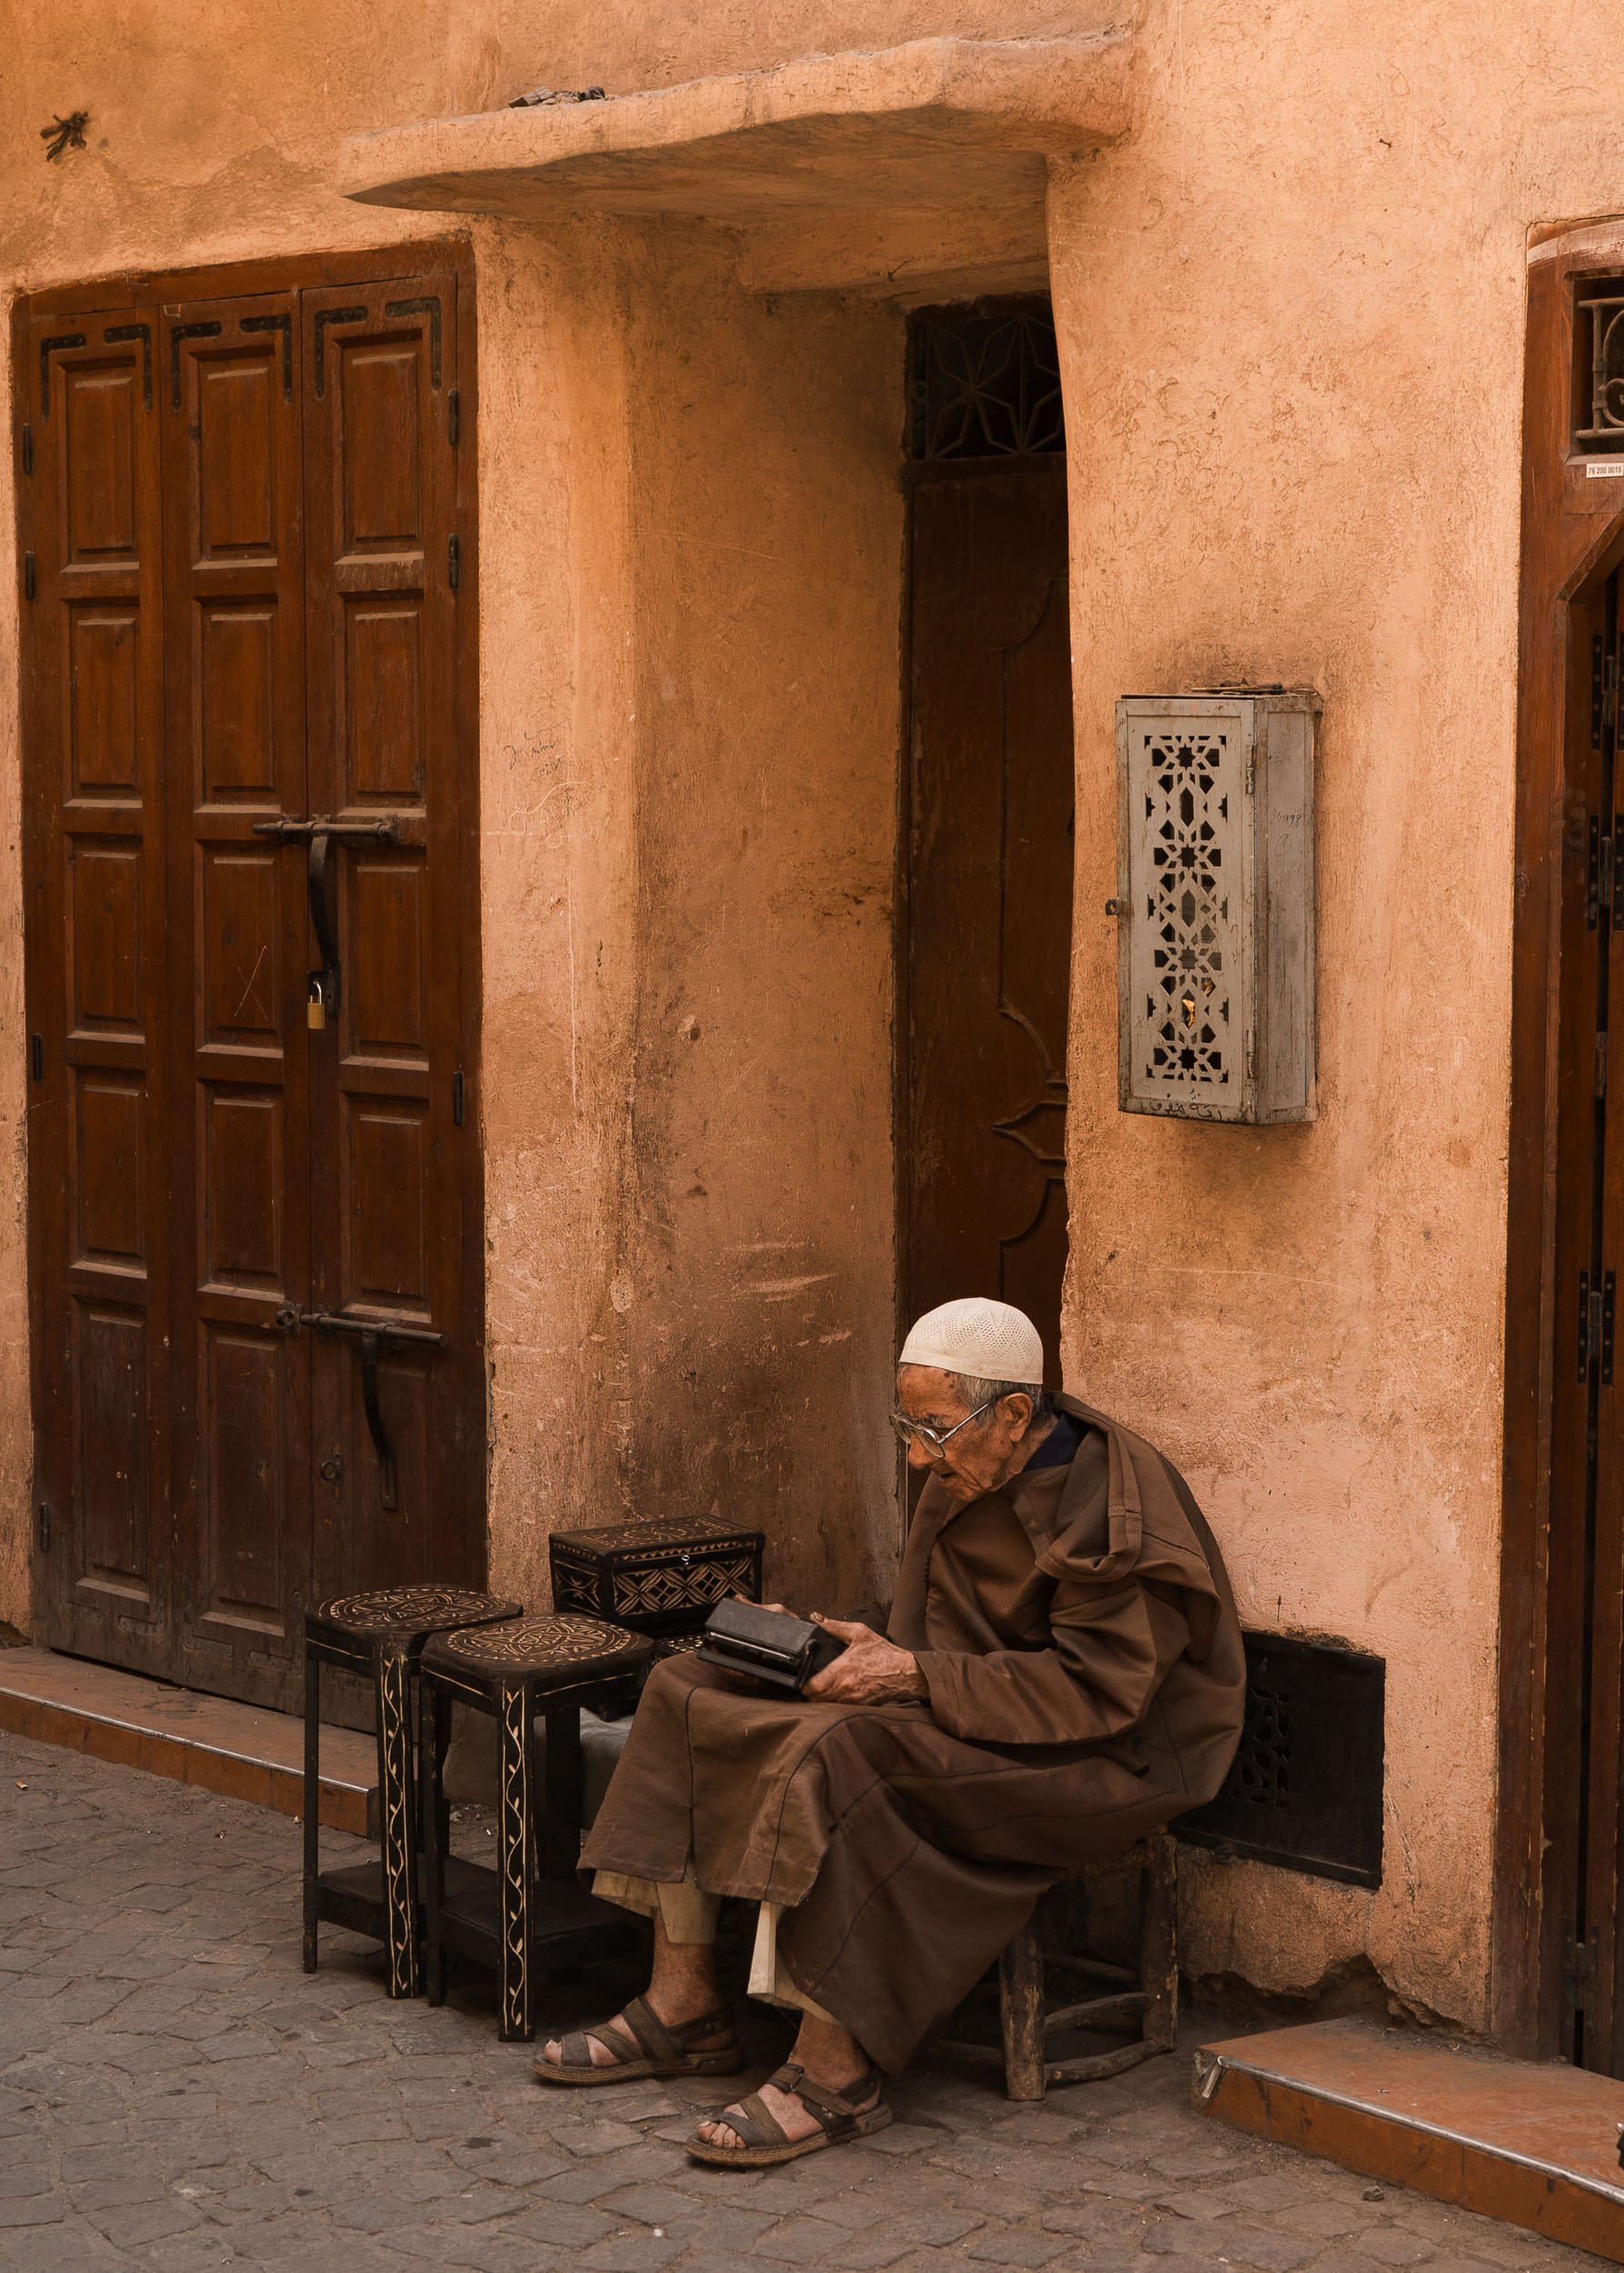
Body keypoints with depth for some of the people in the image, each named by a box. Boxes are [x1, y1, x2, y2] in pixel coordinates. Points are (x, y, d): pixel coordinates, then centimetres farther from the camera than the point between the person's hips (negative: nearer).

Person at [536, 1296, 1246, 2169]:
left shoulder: (1116, 1509, -19)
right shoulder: (964, 1478, 7)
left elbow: (1093, 1688, -24)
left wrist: (912, 1673, -25)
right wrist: (863, 1648, -5)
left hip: (1090, 1761, -10)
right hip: (959, 1719, 10)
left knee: (838, 1754, -35)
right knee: (690, 1689, 0)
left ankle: (836, 2070, -29)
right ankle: (683, 2009, -1)